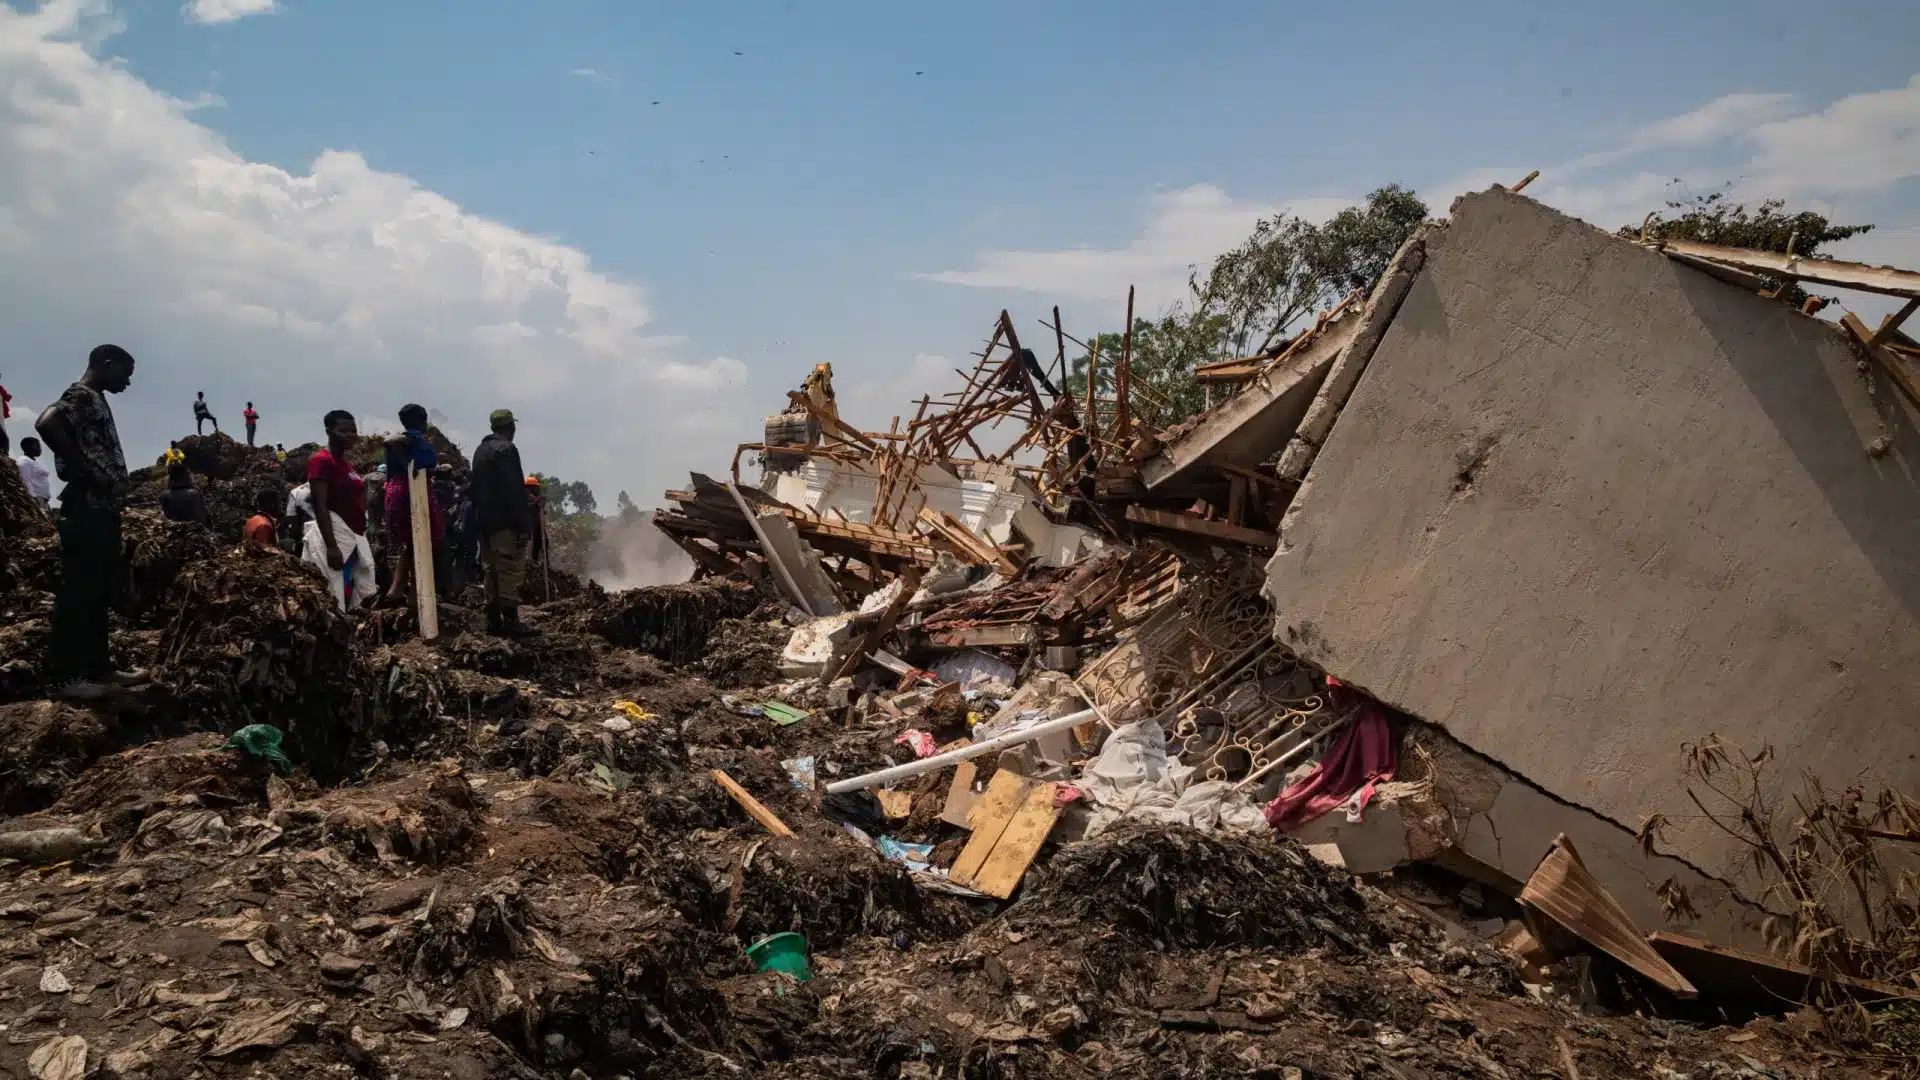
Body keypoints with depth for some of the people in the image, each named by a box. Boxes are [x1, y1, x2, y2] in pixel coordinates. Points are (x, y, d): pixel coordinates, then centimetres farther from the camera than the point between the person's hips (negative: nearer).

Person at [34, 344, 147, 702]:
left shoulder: (96, 400, 19)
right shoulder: (81, 396, -10)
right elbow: (46, 423, -29)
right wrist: (84, 472, -22)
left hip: (103, 511, 10)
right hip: (86, 512, -10)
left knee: (98, 594, 14)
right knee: (77, 593, -5)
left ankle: (99, 668, 22)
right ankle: (64, 676, 1)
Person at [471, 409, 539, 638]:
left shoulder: (481, 450, 18)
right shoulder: (506, 449, -12)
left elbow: (477, 488, 19)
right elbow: (513, 490, -19)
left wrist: (479, 519, 21)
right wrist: (523, 524, -19)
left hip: (486, 522, 10)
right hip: (506, 523, -10)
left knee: (493, 570, 12)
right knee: (511, 571, -9)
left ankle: (494, 620, 14)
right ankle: (511, 621, -12)